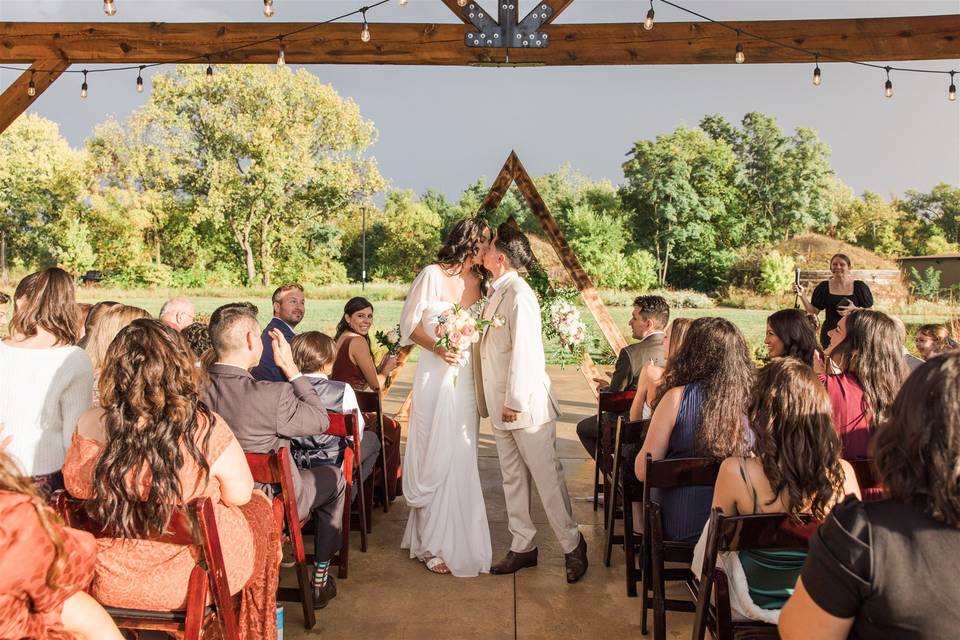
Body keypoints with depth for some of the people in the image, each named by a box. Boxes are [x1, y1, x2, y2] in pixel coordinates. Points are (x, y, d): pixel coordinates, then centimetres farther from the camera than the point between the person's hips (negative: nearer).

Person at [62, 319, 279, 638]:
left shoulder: (90, 426, -15)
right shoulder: (205, 428, -23)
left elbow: (74, 486, 3)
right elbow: (240, 494, -10)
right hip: (194, 579, -4)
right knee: (259, 507, 26)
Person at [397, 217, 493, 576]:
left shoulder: (479, 283, 7)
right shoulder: (433, 275, -7)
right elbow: (409, 324, -4)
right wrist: (437, 347, -17)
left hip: (467, 380, 4)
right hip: (436, 377, -4)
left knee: (462, 461, 8)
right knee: (435, 459, 1)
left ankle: (458, 540, 23)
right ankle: (433, 545, 15)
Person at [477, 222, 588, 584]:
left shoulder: (518, 295, -16)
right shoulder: (497, 293, 13)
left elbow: (523, 350, -21)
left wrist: (515, 402, -21)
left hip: (525, 405, -9)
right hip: (501, 407, 9)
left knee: (547, 476, 1)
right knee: (512, 479, 14)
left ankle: (572, 546, 15)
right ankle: (523, 547, 25)